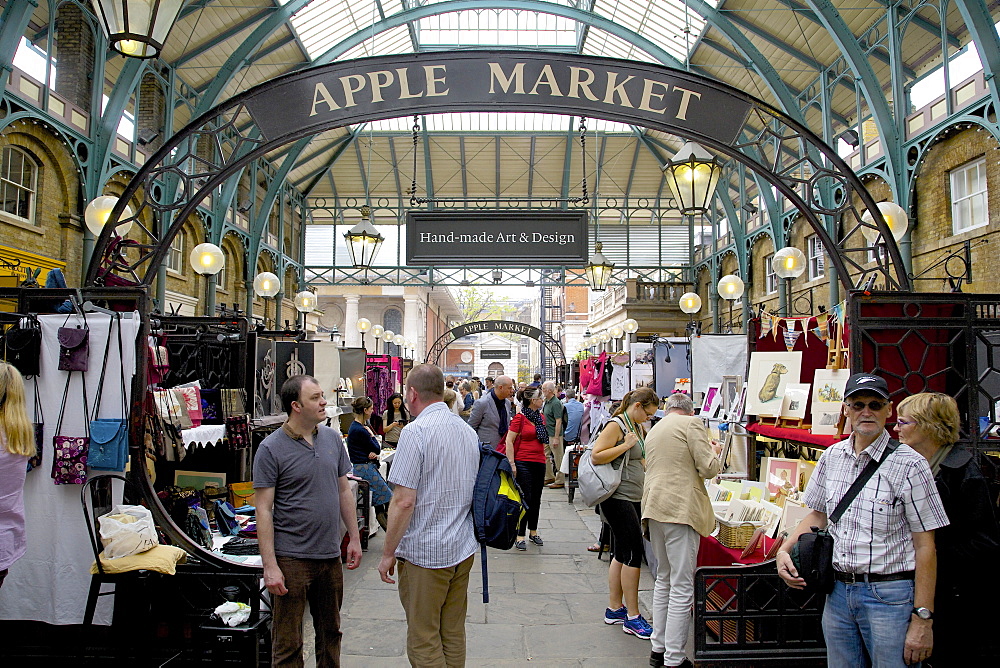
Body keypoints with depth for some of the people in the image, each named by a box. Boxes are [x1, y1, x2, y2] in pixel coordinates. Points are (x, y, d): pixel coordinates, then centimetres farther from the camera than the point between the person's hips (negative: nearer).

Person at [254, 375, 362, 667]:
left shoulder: (332, 439, 5)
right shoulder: (271, 449, -11)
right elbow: (264, 510, -13)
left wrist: (354, 538, 11)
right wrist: (270, 566, -17)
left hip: (330, 555, 5)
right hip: (291, 558, -5)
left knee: (331, 632, 18)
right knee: (287, 644, 5)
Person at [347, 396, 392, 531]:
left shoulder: (358, 426, 10)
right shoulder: (360, 430, -22)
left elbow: (377, 449, 11)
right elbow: (377, 449, -12)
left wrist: (374, 453, -10)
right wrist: (371, 435, 0)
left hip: (369, 467, 10)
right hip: (365, 469, -10)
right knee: (388, 497, -3)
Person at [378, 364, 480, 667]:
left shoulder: (416, 432, -16)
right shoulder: (468, 430, 8)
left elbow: (404, 501, -20)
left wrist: (388, 553, -10)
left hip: (425, 554, -7)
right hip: (464, 548, 8)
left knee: (423, 641, 4)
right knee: (453, 634, 17)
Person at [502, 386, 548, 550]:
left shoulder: (541, 417, 12)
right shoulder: (520, 418, -9)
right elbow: (509, 441, -11)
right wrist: (512, 464, -16)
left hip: (539, 463, 7)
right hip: (523, 463, -7)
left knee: (536, 499, 13)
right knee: (525, 499, -5)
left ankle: (533, 532, 26)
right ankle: (520, 536, 4)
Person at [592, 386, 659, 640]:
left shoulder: (637, 428, 16)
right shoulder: (616, 425, -13)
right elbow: (596, 456, -22)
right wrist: (627, 445, -21)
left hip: (633, 499, 10)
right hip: (618, 498, -10)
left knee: (622, 554, 13)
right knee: (633, 553, -7)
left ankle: (614, 609, 23)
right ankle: (632, 617, 0)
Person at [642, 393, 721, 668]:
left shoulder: (654, 430, 20)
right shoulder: (692, 424, -4)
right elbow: (708, 469, -10)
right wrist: (715, 453, 11)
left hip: (655, 509, 8)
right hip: (681, 509, -8)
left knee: (663, 580, 18)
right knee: (682, 586, -4)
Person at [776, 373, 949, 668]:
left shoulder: (908, 464, -10)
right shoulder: (832, 456, 6)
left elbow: (925, 546, -10)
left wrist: (923, 619, -13)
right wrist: (784, 550, 2)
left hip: (890, 596, -5)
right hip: (838, 592, 5)